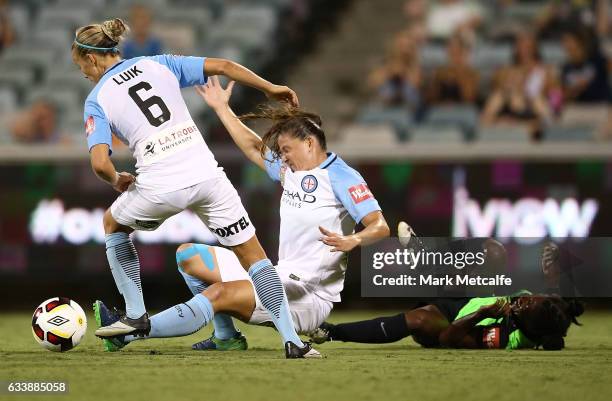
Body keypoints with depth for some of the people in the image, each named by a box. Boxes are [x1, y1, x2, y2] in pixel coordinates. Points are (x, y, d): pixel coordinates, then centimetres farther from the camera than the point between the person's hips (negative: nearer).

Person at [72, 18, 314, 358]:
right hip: (205, 173, 3)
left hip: (160, 187, -2)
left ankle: (136, 316, 28)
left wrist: (117, 180, 14)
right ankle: (292, 339, 1)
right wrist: (270, 88, 20)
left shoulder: (97, 100, 6)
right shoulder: (157, 64, 15)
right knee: (253, 255, 12)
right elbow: (223, 66, 10)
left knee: (114, 224, 30)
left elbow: (100, 163, -8)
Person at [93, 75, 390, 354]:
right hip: (281, 280, 10)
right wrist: (222, 108, 30)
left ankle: (130, 332, -29)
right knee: (188, 255, 12)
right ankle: (226, 337, 0)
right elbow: (254, 148, 30)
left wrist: (352, 241, -37)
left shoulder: (341, 176, -10)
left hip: (310, 299, -10)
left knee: (218, 294, -29)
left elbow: (380, 227, -18)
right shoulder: (290, 170, 15)